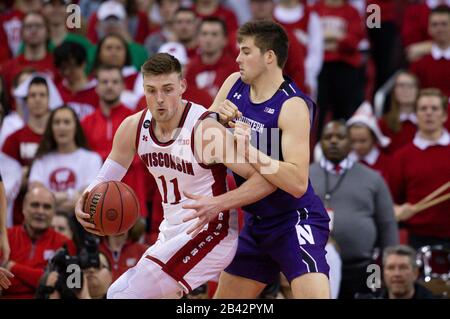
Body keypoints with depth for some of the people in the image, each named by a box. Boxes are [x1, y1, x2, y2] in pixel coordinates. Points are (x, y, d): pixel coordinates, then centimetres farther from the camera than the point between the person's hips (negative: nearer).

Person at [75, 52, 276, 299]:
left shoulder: (205, 130, -23)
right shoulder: (133, 127, -2)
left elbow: (266, 179, -25)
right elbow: (107, 177, 12)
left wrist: (218, 204, -38)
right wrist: (85, 201, -10)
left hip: (206, 233, -8)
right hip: (171, 234, 8)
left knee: (122, 294, -20)